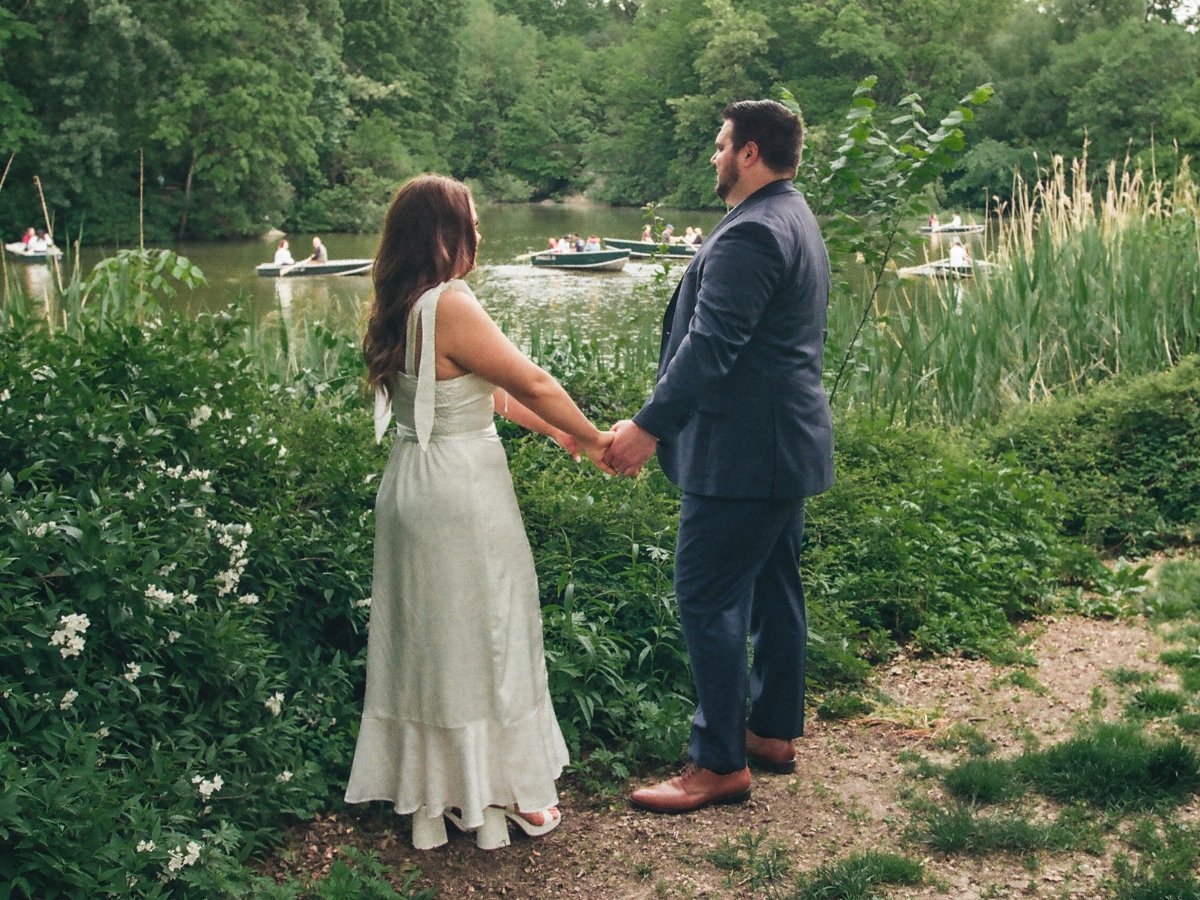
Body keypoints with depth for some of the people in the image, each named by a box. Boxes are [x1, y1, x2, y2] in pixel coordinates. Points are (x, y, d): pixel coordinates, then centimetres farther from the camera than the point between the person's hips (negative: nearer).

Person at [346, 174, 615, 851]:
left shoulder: (402, 308, 7)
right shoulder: (450, 306, -21)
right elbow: (534, 384, -16)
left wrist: (555, 431, 15)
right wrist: (593, 440, -3)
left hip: (415, 483, 9)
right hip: (463, 493, -9)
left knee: (425, 636, 16)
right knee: (481, 636, 5)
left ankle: (429, 790, 29)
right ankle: (503, 794, 20)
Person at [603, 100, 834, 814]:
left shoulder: (753, 233, -19)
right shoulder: (797, 220, 16)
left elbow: (710, 344, -24)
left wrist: (649, 426, -22)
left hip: (743, 451, -11)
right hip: (788, 442, 11)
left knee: (709, 598, -5)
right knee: (774, 588, 17)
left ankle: (721, 764, 1)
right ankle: (775, 732, 29)